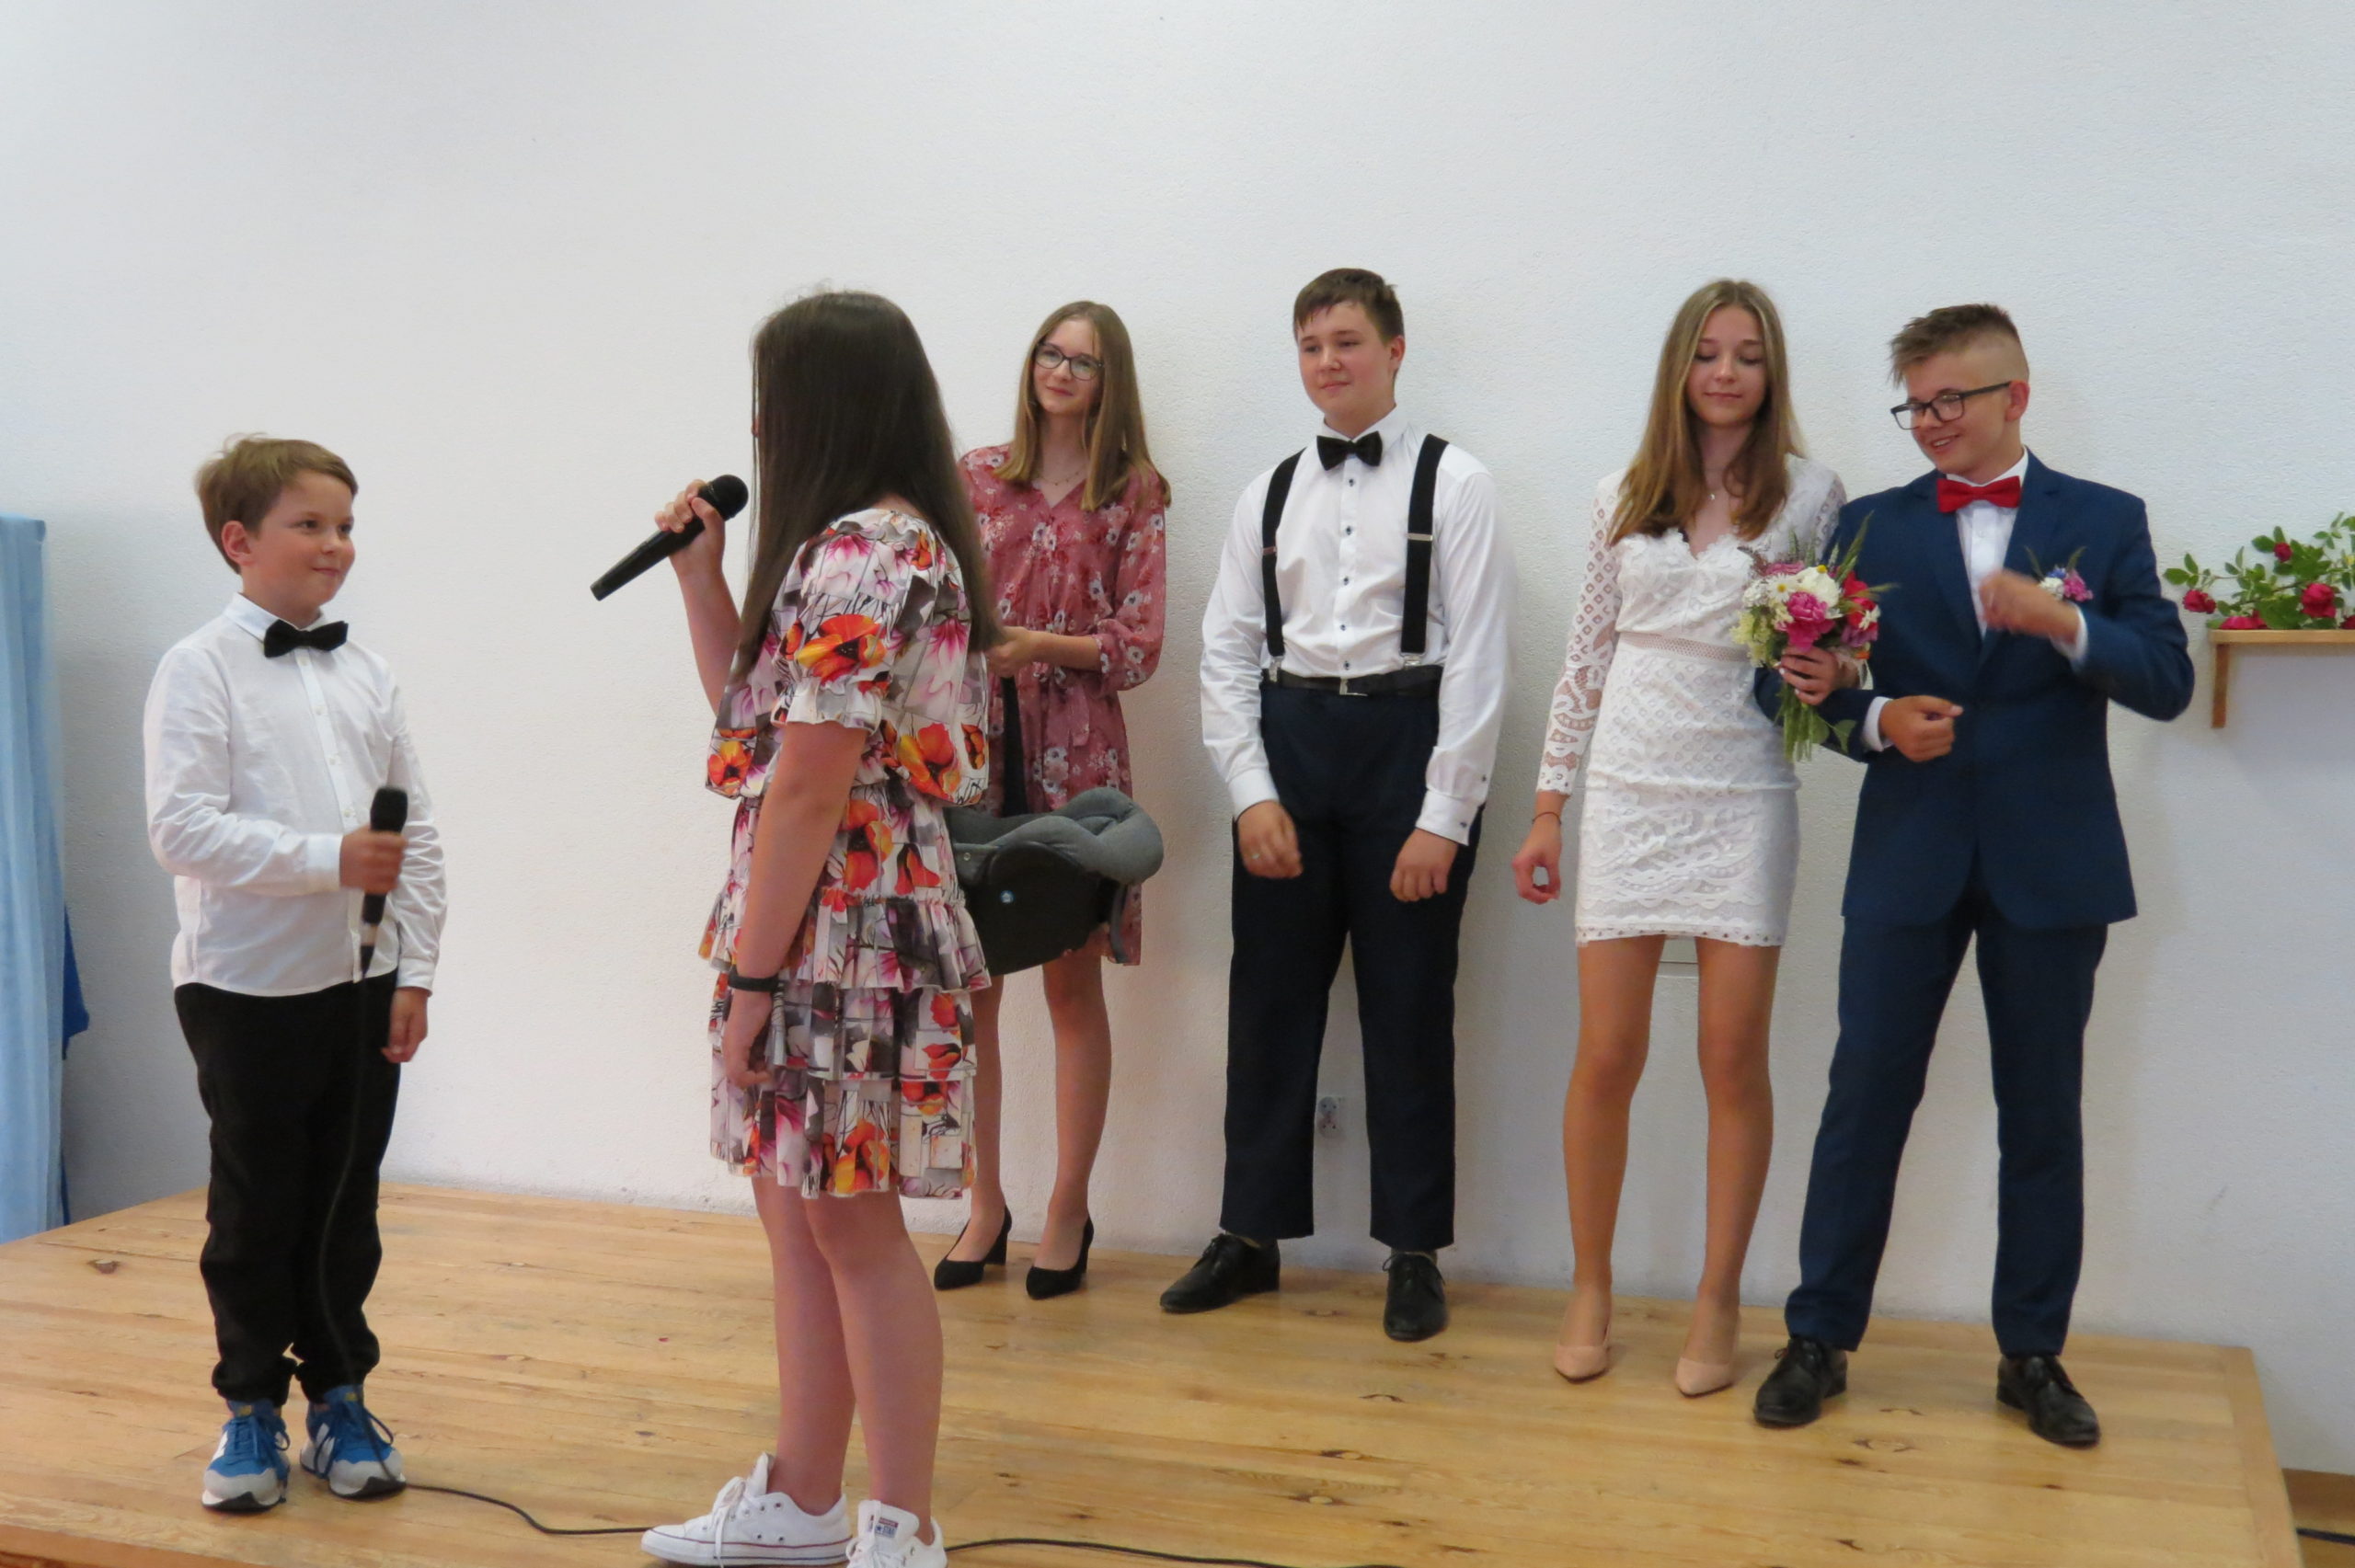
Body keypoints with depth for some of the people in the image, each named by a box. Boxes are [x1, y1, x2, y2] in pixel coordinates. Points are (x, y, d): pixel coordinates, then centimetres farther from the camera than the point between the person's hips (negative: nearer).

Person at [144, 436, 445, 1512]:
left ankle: (339, 1401, 25)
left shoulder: (367, 676, 7)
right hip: (248, 987, -4)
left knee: (346, 1209, 11)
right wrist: (330, 858, -21)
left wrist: (415, 972, 2)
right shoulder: (200, 669, -6)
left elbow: (418, 833, 7)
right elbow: (182, 828, -16)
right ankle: (251, 1411, 22)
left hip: (361, 984, 4)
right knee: (255, 1214, 6)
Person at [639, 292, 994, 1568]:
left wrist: (748, 978, -16)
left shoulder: (858, 554, -17)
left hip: (840, 933, -10)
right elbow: (750, 719, 21)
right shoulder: (885, 544, 16)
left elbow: (805, 789, -20)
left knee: (851, 1225, -1)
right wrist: (701, 579, 13)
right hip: (839, 926, 10)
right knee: (798, 1215, 16)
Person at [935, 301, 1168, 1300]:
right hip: (972, 744, 2)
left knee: (1072, 982, 2)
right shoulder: (976, 477, 11)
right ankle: (984, 1206, 16)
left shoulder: (1133, 495, 6)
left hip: (1075, 751, -2)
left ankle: (1068, 1210, 14)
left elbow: (1140, 646, 0)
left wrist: (1043, 645, -14)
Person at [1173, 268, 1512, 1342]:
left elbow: (1476, 657, -7)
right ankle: (1251, 1233, 24)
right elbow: (1227, 651, 8)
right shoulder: (1269, 494, 11)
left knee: (1407, 1009, 4)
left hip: (1406, 739, -4)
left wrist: (1443, 818, -12)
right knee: (1268, 999, 9)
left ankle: (1414, 1250, 18)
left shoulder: (1454, 483, -1)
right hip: (1288, 742, 4)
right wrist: (1252, 793, -3)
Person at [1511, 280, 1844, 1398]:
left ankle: (1718, 1304, 17)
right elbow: (1587, 657, 10)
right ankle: (1590, 1289, 19)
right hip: (1629, 791, 1)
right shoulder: (1627, 498, 8)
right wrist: (1548, 809, 8)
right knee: (1607, 1056, 2)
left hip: (1744, 800, -1)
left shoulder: (1809, 496, 3)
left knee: (1734, 1060, 2)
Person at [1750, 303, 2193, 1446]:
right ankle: (1819, 1337, 14)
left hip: (2051, 866, 0)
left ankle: (2032, 1354, 22)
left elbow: (2167, 684, -2)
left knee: (2041, 1115, 9)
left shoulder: (2105, 522, 4)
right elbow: (1811, 679, 4)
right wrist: (1876, 719, -15)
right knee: (1864, 1102, 3)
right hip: (1908, 859, 0)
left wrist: (2066, 624, -19)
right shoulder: (1871, 526, 6)